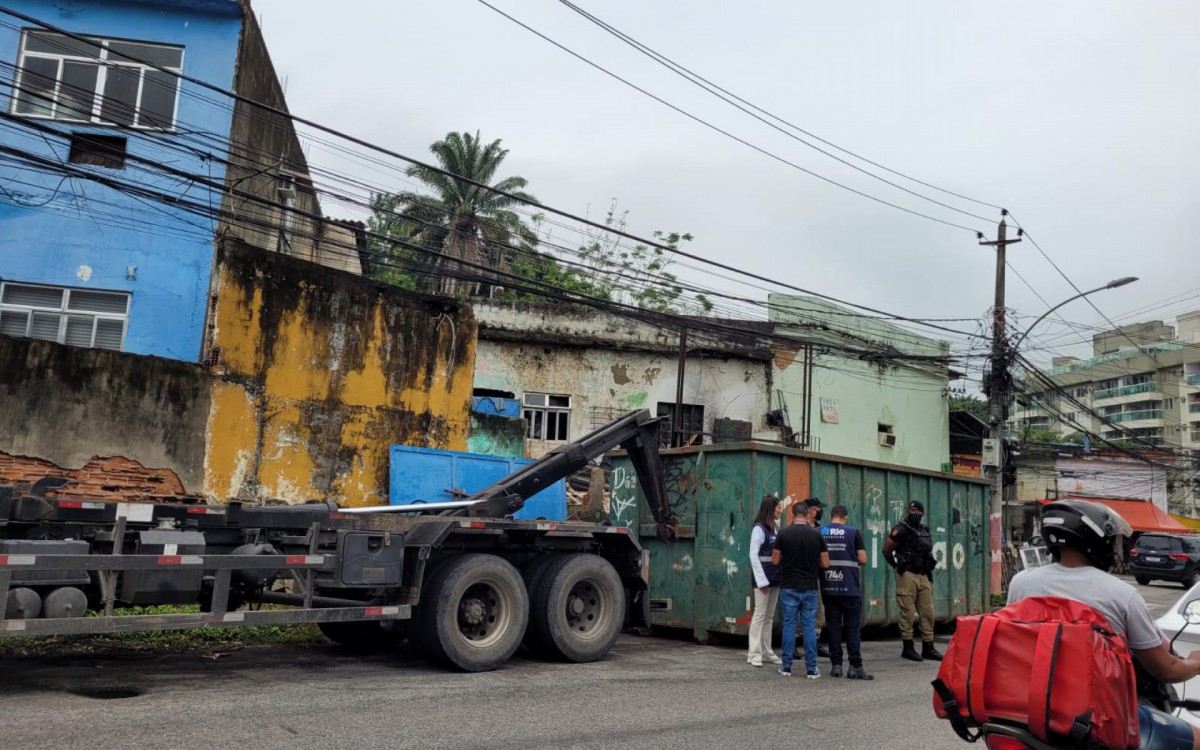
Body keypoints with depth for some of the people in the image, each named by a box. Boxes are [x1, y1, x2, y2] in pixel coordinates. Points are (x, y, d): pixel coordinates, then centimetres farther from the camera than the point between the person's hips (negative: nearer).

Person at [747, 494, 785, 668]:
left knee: (770, 616, 11)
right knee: (759, 614, -5)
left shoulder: (776, 527, 11)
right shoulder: (759, 528, -10)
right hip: (763, 576, -7)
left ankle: (767, 651, 18)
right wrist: (762, 580, -17)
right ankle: (754, 654, -1)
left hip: (775, 576, 7)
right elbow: (753, 555, -13)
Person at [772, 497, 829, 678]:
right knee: (809, 627, 5)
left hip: (789, 587, 0)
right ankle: (811, 668, 7)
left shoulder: (783, 534, -5)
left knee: (789, 626, 7)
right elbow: (825, 563, -1)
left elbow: (775, 561, -1)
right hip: (810, 588, 0)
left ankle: (786, 666, 10)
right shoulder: (816, 535, -4)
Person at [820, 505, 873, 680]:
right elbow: (863, 559, -5)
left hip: (828, 587, 2)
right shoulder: (853, 532, -2)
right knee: (853, 626, 3)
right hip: (850, 587, -2)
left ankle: (836, 665, 7)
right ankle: (855, 667, 1)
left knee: (833, 626, 7)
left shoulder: (819, 532, 3)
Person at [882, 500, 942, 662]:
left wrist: (928, 572, 16)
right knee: (907, 612, -4)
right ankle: (908, 648, 3)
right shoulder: (901, 529, -7)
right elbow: (886, 550, -7)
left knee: (927, 612, 7)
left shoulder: (925, 530, 15)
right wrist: (897, 566, 4)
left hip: (924, 576, 7)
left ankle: (928, 647, 14)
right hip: (907, 576, -7)